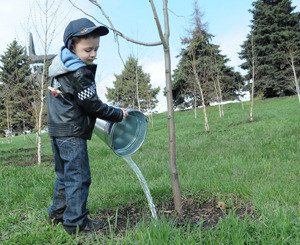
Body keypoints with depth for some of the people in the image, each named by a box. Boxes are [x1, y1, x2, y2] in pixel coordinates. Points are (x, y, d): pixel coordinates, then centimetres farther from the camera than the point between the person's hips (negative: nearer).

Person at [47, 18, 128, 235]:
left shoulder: (63, 68, 12)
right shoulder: (78, 73, -19)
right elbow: (93, 106, -15)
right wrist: (119, 114, -4)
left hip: (57, 129, 10)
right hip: (72, 133, -10)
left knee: (65, 174, 20)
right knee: (78, 177, -2)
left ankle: (58, 212, 34)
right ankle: (76, 222, 9)